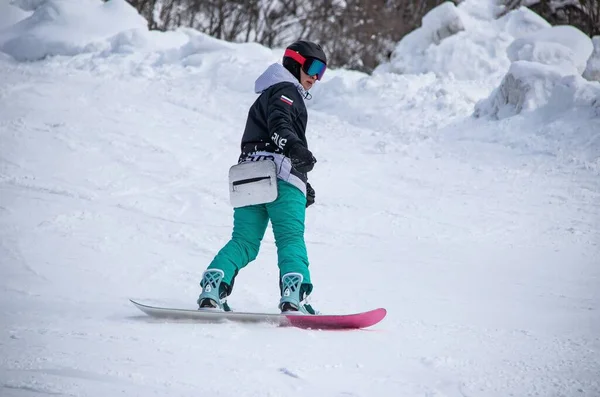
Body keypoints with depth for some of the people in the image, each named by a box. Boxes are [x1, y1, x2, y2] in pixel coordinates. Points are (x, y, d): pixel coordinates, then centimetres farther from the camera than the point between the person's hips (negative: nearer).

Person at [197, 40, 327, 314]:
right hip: (280, 177, -9)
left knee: (244, 242, 3)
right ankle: (294, 296, -28)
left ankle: (212, 290, -12)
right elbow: (279, 122, -18)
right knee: (291, 240, -13)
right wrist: (293, 145, -38)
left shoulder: (267, 96, 35)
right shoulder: (287, 91, 3)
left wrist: (302, 181, 43)